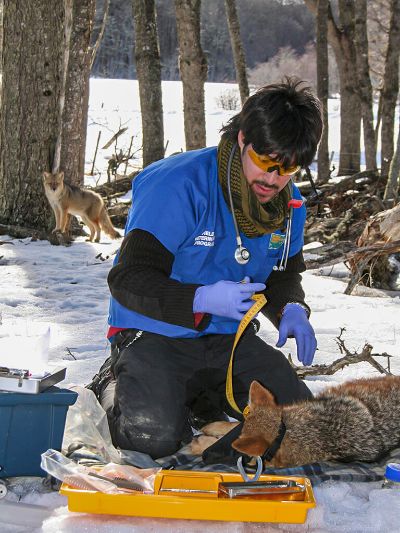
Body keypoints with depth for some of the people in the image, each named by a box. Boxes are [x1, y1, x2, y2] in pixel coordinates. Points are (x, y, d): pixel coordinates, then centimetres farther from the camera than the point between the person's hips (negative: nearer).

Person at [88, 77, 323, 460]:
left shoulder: (289, 205, 1)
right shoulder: (178, 185, -23)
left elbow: (285, 274, 18)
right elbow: (128, 280, -23)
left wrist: (291, 310, -7)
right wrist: (203, 299, -37)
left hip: (229, 337, 6)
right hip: (156, 335, -6)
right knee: (155, 437, -26)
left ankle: (201, 397, 18)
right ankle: (114, 385, 10)